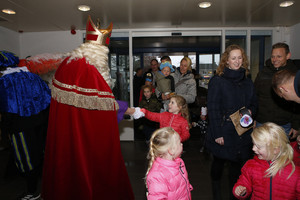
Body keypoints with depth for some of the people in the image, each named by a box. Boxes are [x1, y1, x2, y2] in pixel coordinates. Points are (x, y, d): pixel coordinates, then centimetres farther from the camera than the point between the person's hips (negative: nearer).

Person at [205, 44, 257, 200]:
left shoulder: (248, 82, 11)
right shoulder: (217, 81, -7)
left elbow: (254, 104, 21)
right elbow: (212, 108, -11)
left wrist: (250, 111, -4)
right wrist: (217, 134, -15)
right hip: (223, 132, -4)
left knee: (238, 164, 8)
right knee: (219, 162, 12)